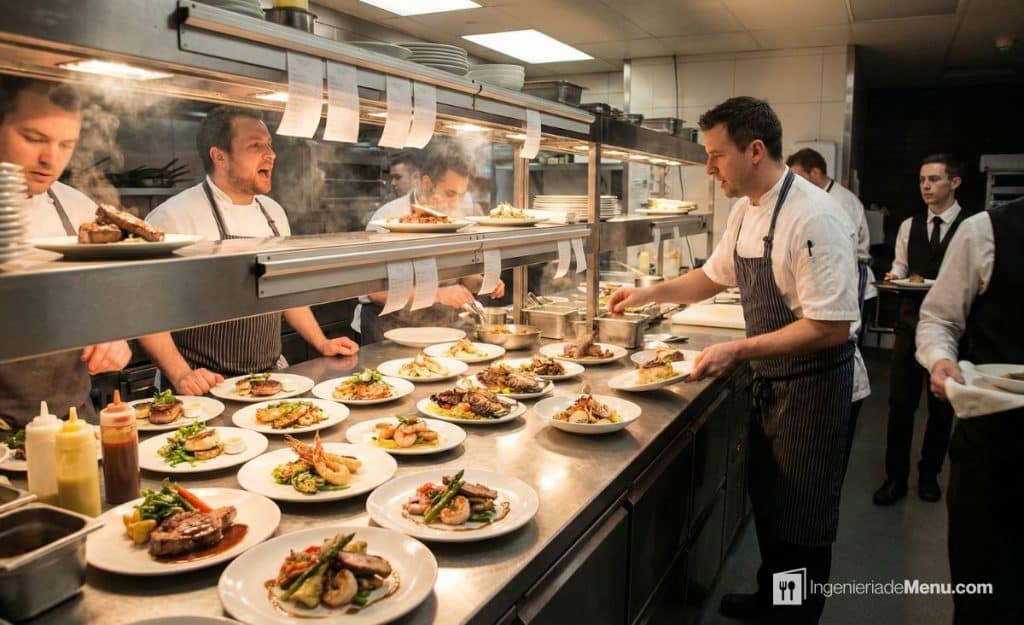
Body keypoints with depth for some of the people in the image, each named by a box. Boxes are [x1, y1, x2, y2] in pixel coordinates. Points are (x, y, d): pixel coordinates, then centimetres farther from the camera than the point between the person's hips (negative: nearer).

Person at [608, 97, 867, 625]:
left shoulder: (813, 218, -24)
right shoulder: (745, 210, 3)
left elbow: (830, 326, -27)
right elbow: (715, 276, 18)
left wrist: (738, 350, -29)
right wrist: (649, 293, 7)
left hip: (814, 387, -8)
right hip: (770, 380, 9)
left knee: (802, 523, 7)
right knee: (766, 501, 22)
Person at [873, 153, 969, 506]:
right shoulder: (909, 226, 6)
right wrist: (895, 276, -10)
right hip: (911, 321, 2)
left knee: (942, 405, 12)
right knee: (900, 402, 3)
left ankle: (929, 474, 31)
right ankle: (895, 477, 16)